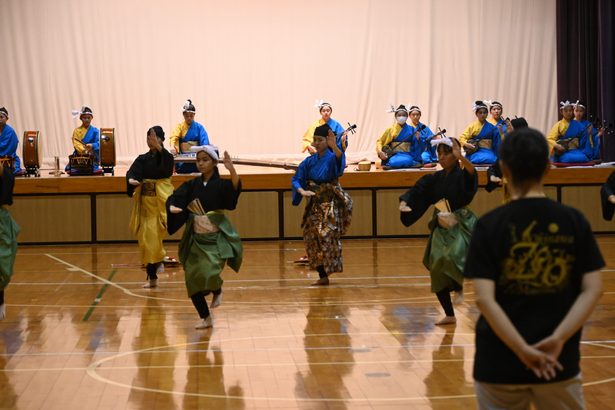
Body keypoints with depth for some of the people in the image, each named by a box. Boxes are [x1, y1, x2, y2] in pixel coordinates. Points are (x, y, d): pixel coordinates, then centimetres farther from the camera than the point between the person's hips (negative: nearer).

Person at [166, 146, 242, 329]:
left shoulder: (220, 184, -7)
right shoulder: (191, 185, 3)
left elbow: (235, 189, -29)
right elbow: (174, 198, -7)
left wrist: (232, 170, -47)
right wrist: (172, 207, -30)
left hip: (216, 239, -4)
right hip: (195, 239, 4)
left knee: (208, 274, -23)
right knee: (192, 280, 1)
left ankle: (218, 290, 13)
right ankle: (206, 318, 17)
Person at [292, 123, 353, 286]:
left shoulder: (332, 158, -8)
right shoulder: (309, 161, 5)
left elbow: (340, 158, -32)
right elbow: (296, 179, 4)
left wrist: (334, 146, -52)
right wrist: (302, 191, -16)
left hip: (330, 204, -5)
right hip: (314, 204, 5)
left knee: (326, 235, -20)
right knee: (312, 237, 1)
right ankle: (322, 276, 7)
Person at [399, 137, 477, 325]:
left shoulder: (462, 175, -10)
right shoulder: (435, 179, 5)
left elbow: (472, 172, -33)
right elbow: (417, 191, -1)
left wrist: (460, 157, -50)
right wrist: (404, 202, -21)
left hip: (461, 226, -6)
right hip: (441, 228, 6)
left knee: (452, 258, -34)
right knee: (437, 271, 8)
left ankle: (459, 286, -1)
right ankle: (449, 315, 24)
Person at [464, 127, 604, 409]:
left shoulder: (490, 225, -6)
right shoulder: (574, 221, 0)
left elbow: (484, 298, -15)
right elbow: (593, 289, -7)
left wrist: (523, 350, -16)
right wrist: (559, 338, -14)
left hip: (501, 360, -1)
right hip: (560, 361, 2)